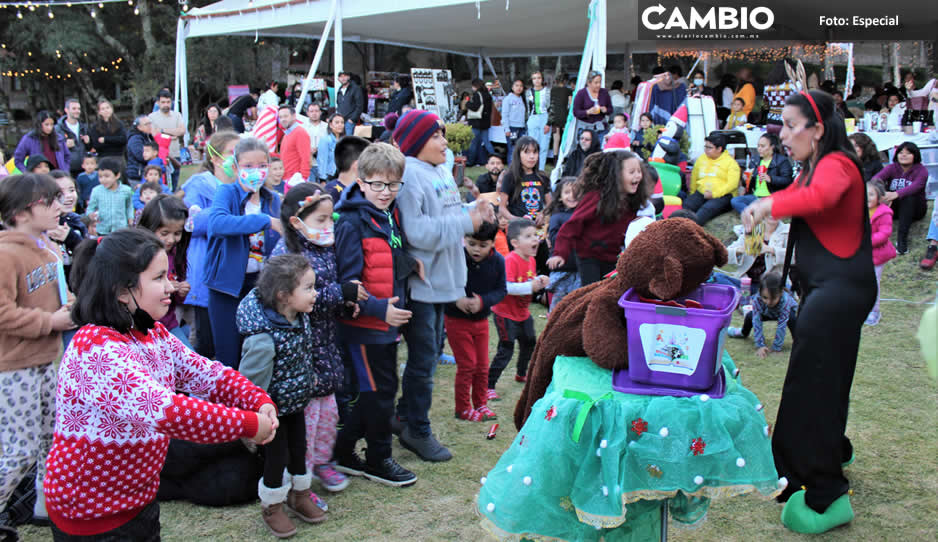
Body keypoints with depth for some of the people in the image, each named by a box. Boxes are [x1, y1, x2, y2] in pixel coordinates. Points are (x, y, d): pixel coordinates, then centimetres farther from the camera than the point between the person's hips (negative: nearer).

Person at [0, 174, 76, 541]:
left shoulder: (45, 247, 8)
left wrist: (67, 310, 4)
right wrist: (51, 321, -19)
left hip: (46, 359, 9)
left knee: (52, 439, 18)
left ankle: (48, 505, 33)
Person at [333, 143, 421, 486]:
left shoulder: (391, 216, 9)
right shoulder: (352, 223, -16)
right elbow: (347, 280, -19)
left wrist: (410, 263, 2)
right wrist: (379, 309, -29)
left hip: (388, 322, 9)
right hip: (363, 325, -9)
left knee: (382, 389, 16)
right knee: (377, 392, 1)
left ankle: (344, 453, 29)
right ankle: (378, 460, 20)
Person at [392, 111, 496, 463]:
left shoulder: (441, 173, 12)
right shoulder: (409, 175, -17)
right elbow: (417, 231, -25)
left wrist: (476, 211, 0)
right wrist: (466, 222, -22)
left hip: (442, 279, 9)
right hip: (419, 283, -9)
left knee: (428, 354, 19)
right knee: (424, 358, 1)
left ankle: (407, 414, 35)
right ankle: (417, 431, 16)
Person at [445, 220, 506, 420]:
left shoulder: (498, 261, -9)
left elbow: (501, 290, -4)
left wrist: (483, 301, -22)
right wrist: (456, 299, -28)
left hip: (481, 320, 4)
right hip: (456, 320, -4)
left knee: (482, 365, 12)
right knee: (467, 365, -1)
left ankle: (481, 403, 30)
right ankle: (463, 408, 14)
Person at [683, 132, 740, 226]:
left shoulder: (730, 162, 6)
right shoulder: (701, 159, 23)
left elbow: (732, 184, -7)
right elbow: (694, 179, 27)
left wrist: (714, 194, -16)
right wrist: (692, 193, 12)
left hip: (722, 195, -5)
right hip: (701, 193, 5)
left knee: (707, 208, -36)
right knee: (687, 205, -27)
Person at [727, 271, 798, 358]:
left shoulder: (785, 300, -45)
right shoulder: (757, 299, -38)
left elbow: (782, 326, -40)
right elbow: (757, 323, -35)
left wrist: (776, 347, -35)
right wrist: (760, 346, -37)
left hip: (789, 310, -3)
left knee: (792, 318, -33)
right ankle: (743, 333, 29)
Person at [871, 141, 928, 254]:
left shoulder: (921, 170, -8)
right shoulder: (892, 168, -1)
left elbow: (916, 186, -31)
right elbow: (876, 177, -24)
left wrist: (896, 194, -51)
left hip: (914, 209, -2)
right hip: (894, 208, 2)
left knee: (909, 197, -35)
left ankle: (902, 238, -38)